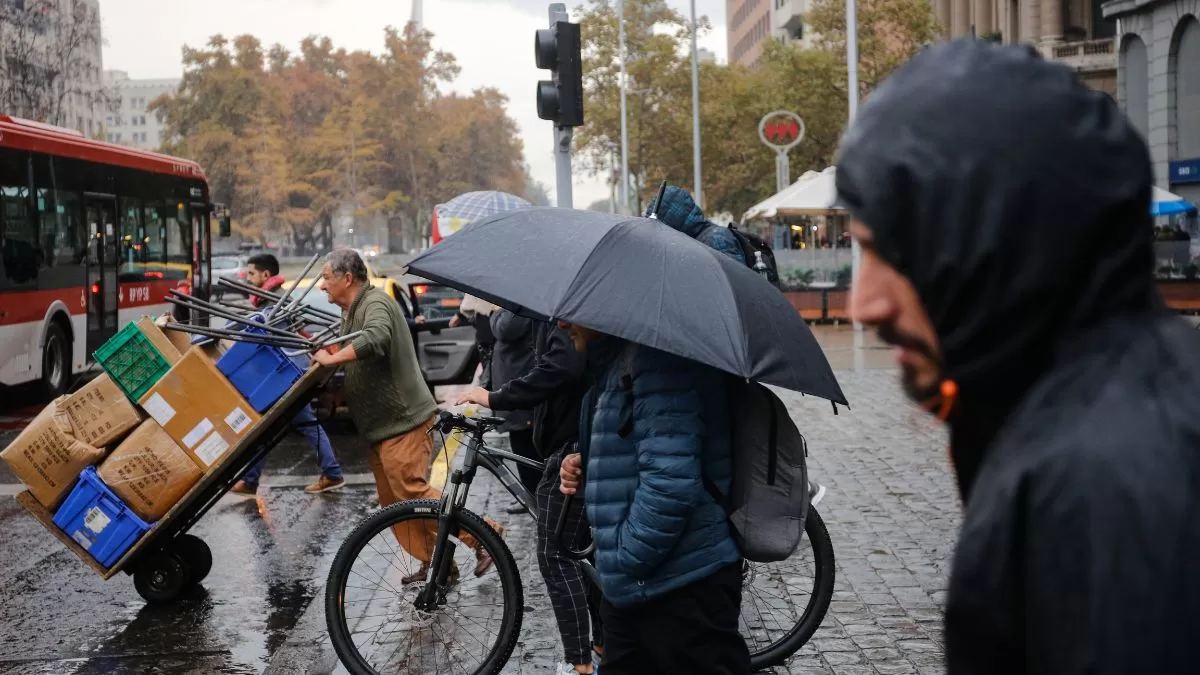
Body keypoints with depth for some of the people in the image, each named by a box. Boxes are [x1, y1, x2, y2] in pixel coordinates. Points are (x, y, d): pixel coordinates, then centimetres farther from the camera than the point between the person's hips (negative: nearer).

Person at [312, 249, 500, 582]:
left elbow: (374, 339, -35)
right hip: (383, 423, 11)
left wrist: (331, 359, -28)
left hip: (403, 420, -11)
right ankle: (433, 561, 15)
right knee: (393, 501, 9)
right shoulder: (352, 311, 19)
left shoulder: (376, 303, -15)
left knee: (411, 491, -13)